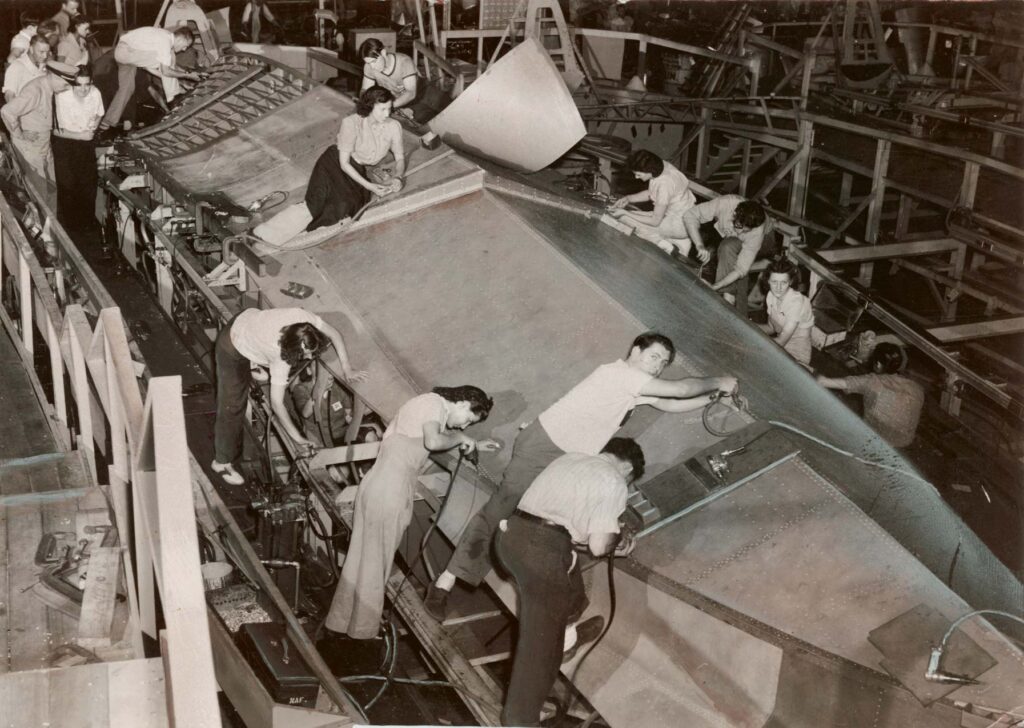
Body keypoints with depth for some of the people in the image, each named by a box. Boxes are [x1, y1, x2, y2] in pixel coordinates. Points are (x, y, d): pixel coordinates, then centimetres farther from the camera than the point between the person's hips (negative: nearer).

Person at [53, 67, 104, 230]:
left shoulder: (95, 93, -11)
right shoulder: (62, 96, -24)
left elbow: (98, 114, 10)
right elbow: (57, 130, -18)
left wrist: (94, 125, -9)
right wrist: (80, 136, -22)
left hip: (86, 140, 4)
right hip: (64, 142, -4)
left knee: (88, 182, 10)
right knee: (67, 185, -1)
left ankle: (87, 219, 30)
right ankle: (67, 224, 17)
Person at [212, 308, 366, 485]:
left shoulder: (304, 318, -31)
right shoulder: (281, 358, -40)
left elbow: (334, 334, -12)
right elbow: (277, 404, -34)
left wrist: (347, 368, -15)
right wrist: (297, 437, -30)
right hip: (233, 349, -6)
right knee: (232, 406, 2)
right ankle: (222, 462, 16)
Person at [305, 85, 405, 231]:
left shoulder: (393, 126, -4)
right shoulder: (351, 123, -16)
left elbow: (400, 158, 8)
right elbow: (344, 163, -15)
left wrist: (397, 177, -15)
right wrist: (368, 185, -24)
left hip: (358, 171, 4)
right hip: (335, 163, -4)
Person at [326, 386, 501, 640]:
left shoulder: (431, 406, 21)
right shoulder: (435, 403, -8)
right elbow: (433, 442, -24)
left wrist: (474, 445, 24)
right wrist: (461, 438, -7)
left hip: (375, 484, 9)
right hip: (389, 491, -9)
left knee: (362, 558, 16)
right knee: (375, 562, 3)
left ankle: (342, 621, 26)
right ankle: (363, 629, 15)